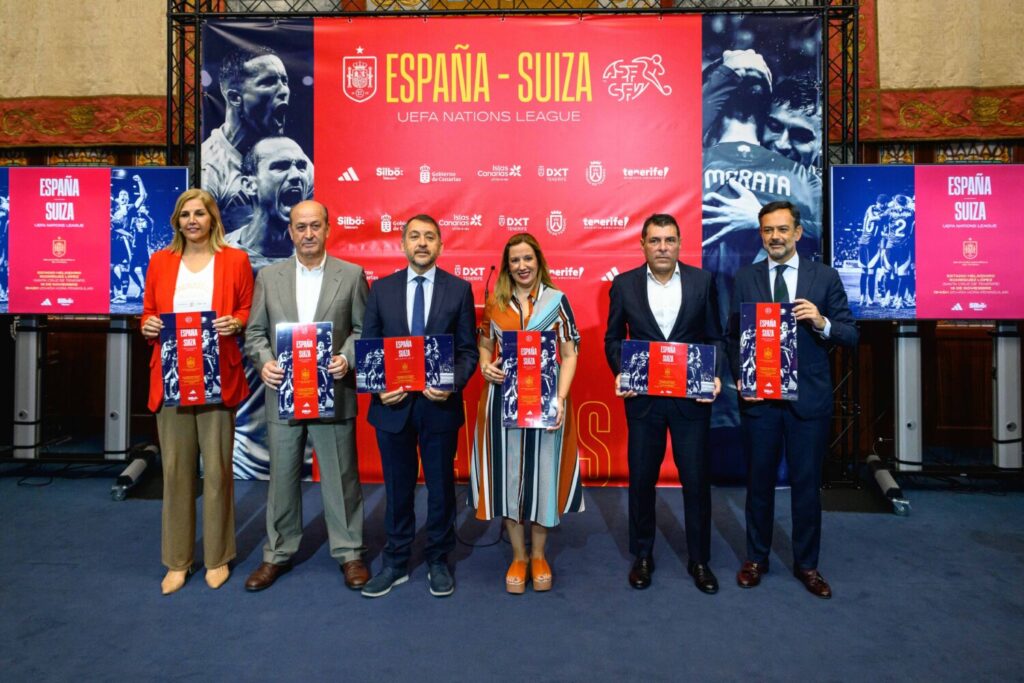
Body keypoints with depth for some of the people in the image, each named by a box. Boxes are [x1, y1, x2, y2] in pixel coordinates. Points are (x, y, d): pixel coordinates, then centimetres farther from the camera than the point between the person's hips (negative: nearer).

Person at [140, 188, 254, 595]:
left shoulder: (235, 260, 4)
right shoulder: (160, 261, 11)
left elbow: (248, 311, 7)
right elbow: (148, 313, 16)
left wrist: (235, 323, -14)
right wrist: (148, 326, -6)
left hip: (217, 378, -2)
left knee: (217, 469, 2)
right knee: (175, 469, 6)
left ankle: (217, 558, 18)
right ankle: (177, 561, 19)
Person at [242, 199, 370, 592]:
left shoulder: (351, 275, 2)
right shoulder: (269, 276, 8)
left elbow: (363, 330, 1)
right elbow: (255, 332, 8)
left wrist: (346, 358, -16)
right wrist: (265, 362, -11)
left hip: (333, 393, -2)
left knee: (341, 477, 7)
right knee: (282, 477, 12)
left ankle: (349, 553, 22)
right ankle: (278, 554, 29)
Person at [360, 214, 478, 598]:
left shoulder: (459, 289, 0)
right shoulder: (381, 289, 4)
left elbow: (468, 350, -1)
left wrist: (453, 384, -18)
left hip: (439, 405, -1)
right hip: (393, 405, 1)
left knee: (441, 487, 12)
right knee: (398, 489, 14)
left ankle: (438, 562, 30)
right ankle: (396, 564, 30)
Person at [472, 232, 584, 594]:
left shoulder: (556, 300, 0)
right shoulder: (495, 303, 6)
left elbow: (569, 355, -3)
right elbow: (485, 347, 13)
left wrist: (560, 398, -14)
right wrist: (486, 366, -11)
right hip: (503, 400, 2)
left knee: (543, 472, 6)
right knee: (508, 473, 6)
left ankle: (538, 554, 26)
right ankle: (518, 556, 24)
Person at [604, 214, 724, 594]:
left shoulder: (702, 281, 1)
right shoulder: (624, 284, 1)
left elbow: (714, 337, 4)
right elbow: (613, 338, 6)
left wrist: (715, 375, -11)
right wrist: (620, 373, -10)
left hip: (692, 396, 0)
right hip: (643, 397, 0)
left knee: (697, 479, 7)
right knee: (641, 479, 10)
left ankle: (699, 560, 26)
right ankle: (642, 556, 29)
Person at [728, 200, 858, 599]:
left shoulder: (825, 277, 1)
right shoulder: (746, 279, 4)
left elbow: (850, 336, 0)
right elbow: (733, 336, 5)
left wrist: (822, 323, -20)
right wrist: (739, 377, -8)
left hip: (809, 398, 0)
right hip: (758, 397, 1)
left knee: (807, 483, 10)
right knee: (759, 481, 12)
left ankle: (806, 564, 28)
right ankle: (756, 558, 28)